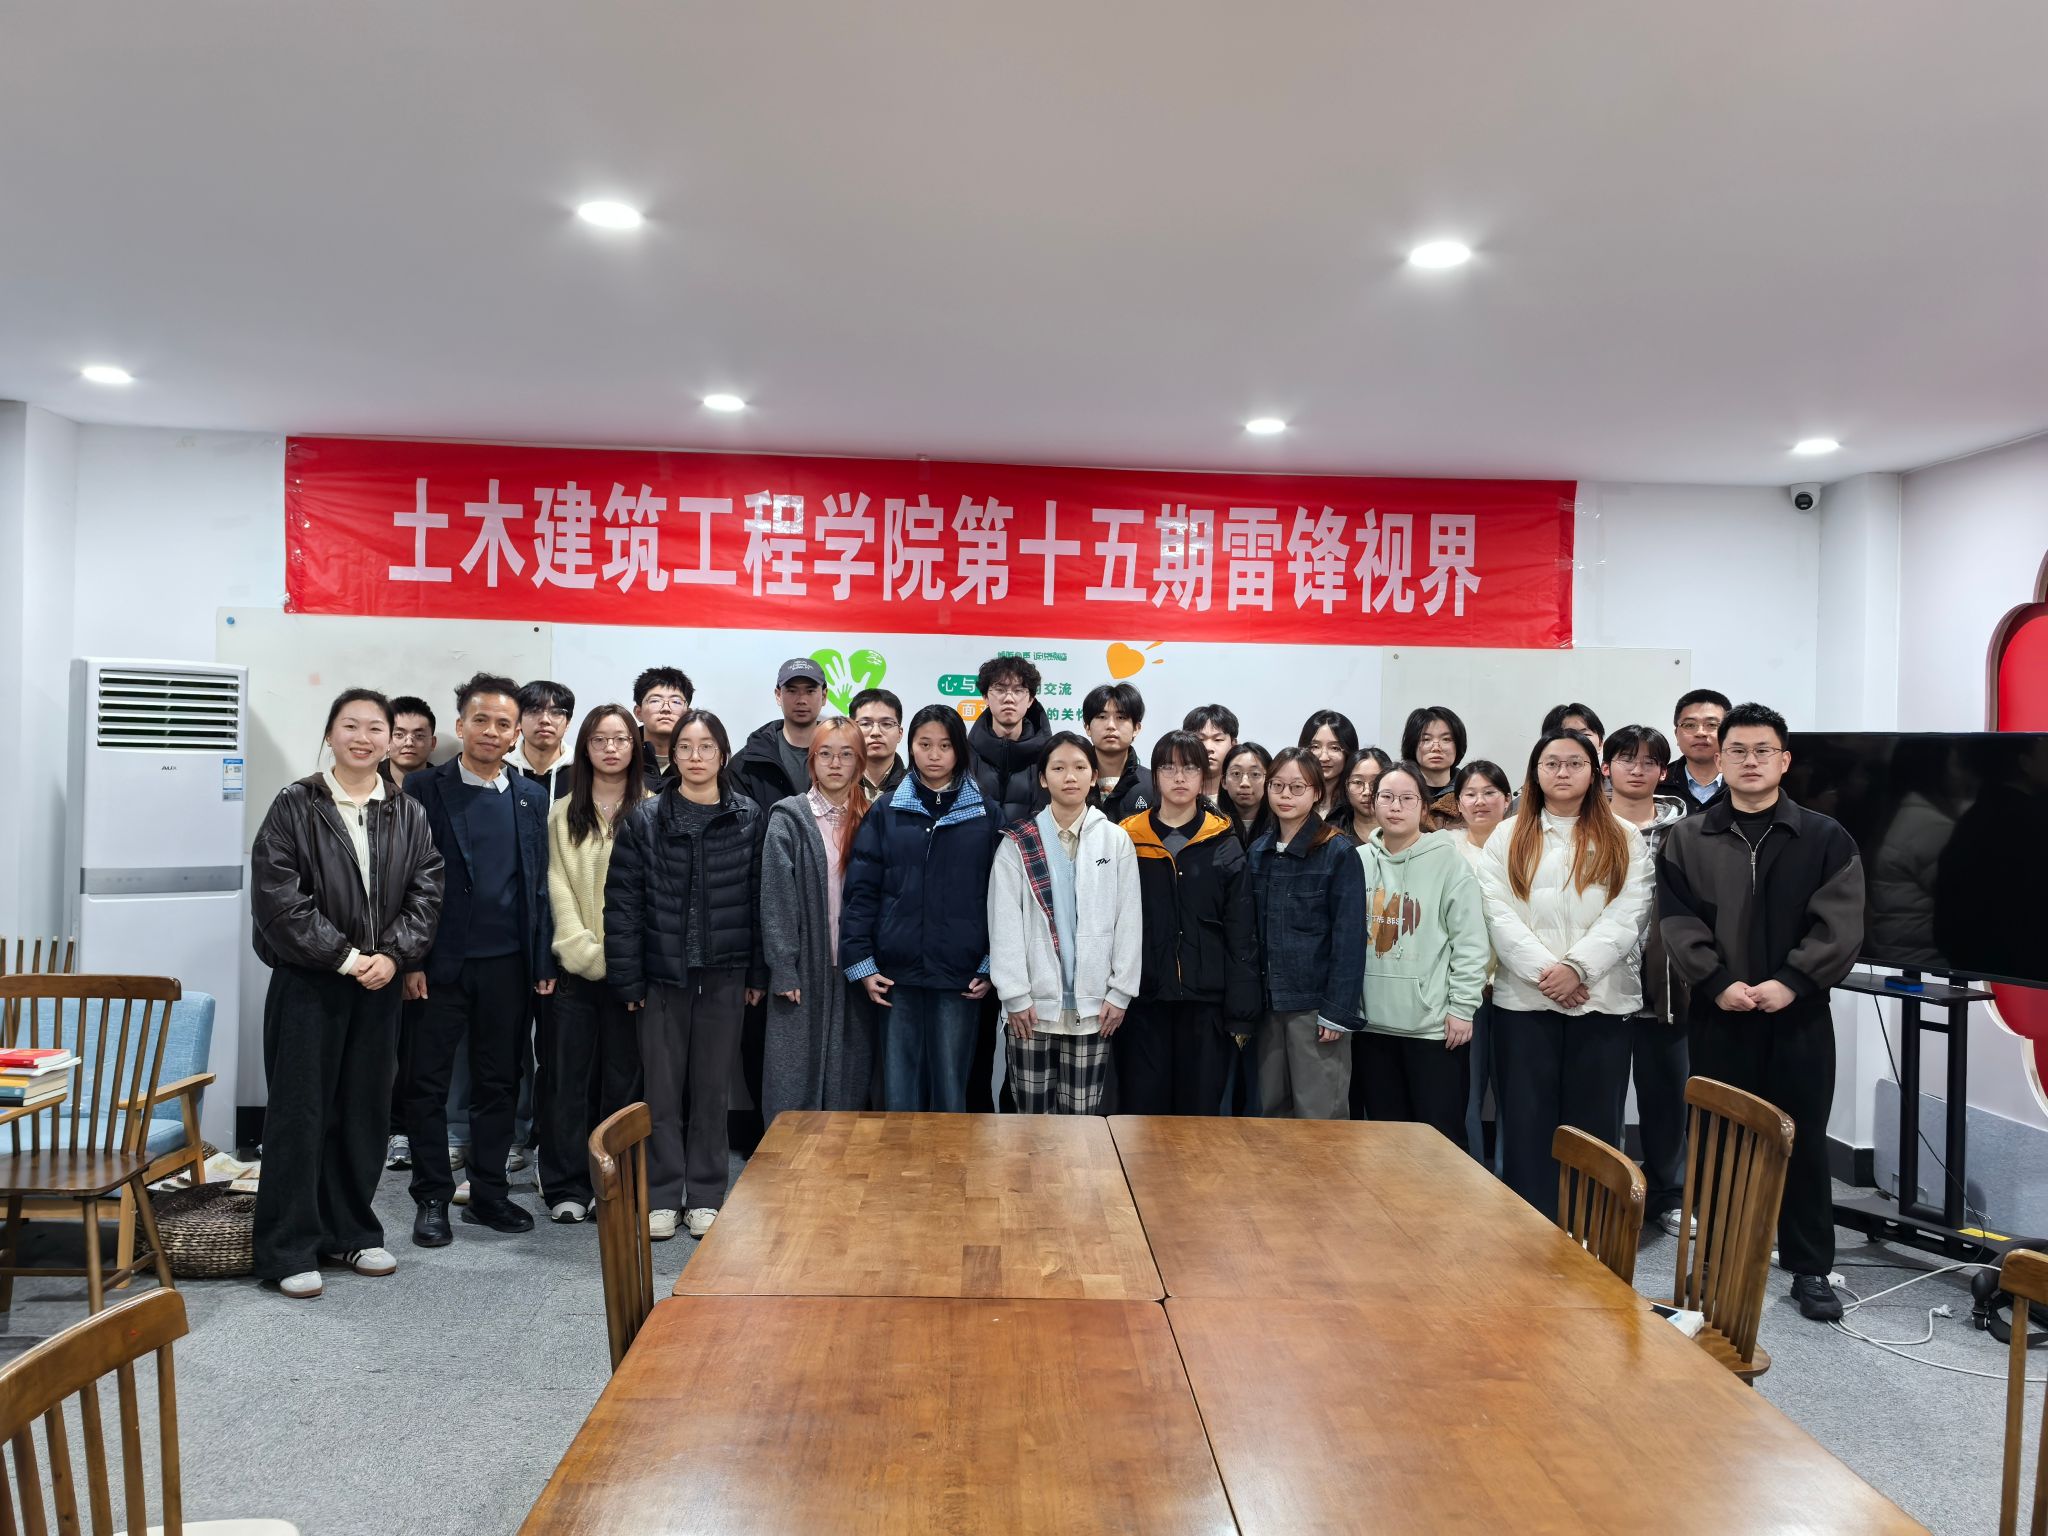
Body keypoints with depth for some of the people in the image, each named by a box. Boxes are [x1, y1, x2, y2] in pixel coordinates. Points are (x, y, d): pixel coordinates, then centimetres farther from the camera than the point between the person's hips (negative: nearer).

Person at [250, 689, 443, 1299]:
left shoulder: (408, 815, 7)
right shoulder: (295, 805, -3)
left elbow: (426, 893, 3)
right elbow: (277, 894, -10)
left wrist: (393, 955, -11)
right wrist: (342, 956, -14)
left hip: (379, 981, 4)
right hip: (307, 980, -3)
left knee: (365, 1109, 10)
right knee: (299, 1110, 1)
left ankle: (352, 1231, 24)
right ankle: (288, 1248, 10)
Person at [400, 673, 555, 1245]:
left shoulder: (531, 797, 8)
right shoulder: (423, 788, -2)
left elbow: (539, 882, 9)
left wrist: (543, 961, 5)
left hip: (506, 964, 3)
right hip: (440, 962, -3)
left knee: (498, 1083, 10)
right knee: (428, 1082, 5)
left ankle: (488, 1192, 21)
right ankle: (432, 1198, 17)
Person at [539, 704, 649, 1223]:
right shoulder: (563, 814, 10)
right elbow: (558, 889, 3)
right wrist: (586, 950, -9)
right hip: (576, 963, 2)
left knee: (623, 1074, 4)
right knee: (570, 1074, 3)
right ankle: (567, 1187, 11)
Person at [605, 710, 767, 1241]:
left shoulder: (748, 818, 0)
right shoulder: (644, 819, -1)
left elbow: (759, 898, 2)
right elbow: (622, 902, -2)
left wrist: (758, 973, 1)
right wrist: (627, 978, -5)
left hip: (723, 975, 0)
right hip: (661, 973, 0)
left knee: (711, 1089, 9)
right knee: (662, 1089, 7)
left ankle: (705, 1197, 21)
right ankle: (662, 1198, 19)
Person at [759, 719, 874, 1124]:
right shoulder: (789, 819, -1)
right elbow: (777, 897, -5)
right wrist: (783, 970, -11)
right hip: (803, 969, -2)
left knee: (849, 1078, 7)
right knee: (795, 1078, 1)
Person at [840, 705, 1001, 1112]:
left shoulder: (986, 816, 3)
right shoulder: (885, 814, 5)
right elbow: (861, 891, 3)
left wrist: (993, 967, -3)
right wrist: (861, 964, -4)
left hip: (960, 975, -1)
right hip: (897, 972, 1)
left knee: (950, 1086, 4)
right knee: (898, 1085, 6)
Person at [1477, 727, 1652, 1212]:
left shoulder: (1623, 840, 8)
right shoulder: (1507, 839, 9)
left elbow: (1625, 918, -3)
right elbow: (1500, 917, -1)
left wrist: (1577, 967, -16)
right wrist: (1544, 971, -13)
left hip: (1602, 1000, 0)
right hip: (1524, 1000, 0)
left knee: (1594, 1125, 5)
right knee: (1528, 1123, 3)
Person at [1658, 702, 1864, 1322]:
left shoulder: (1825, 838, 2)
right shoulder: (1686, 839, 4)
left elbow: (1839, 924, -5)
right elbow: (1677, 922, -3)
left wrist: (1790, 982, -16)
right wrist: (1719, 982, -14)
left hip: (1799, 1016, 0)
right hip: (1717, 1016, 1)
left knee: (1803, 1141, 7)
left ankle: (1811, 1269, 20)